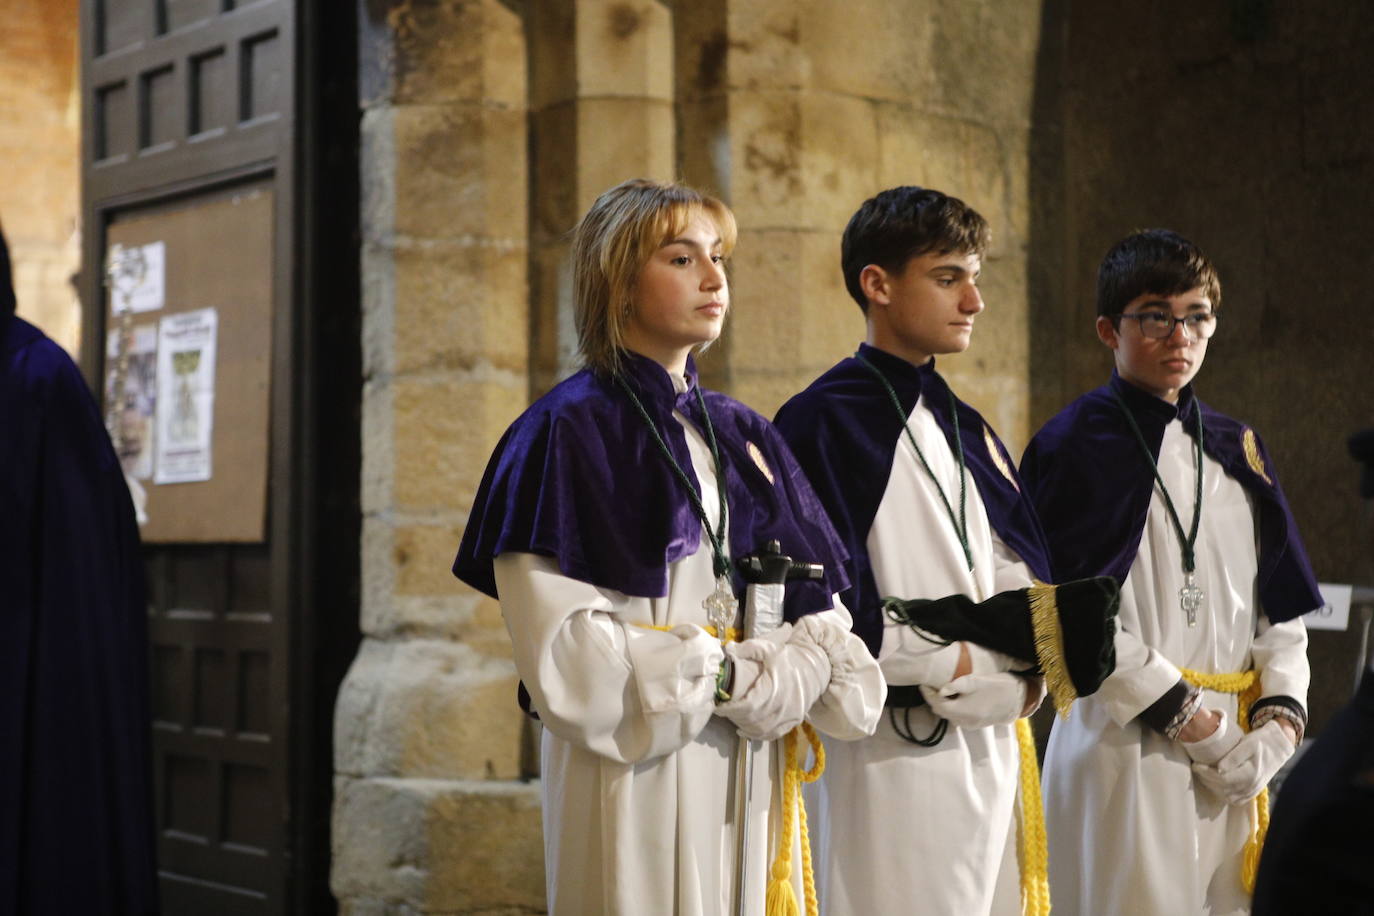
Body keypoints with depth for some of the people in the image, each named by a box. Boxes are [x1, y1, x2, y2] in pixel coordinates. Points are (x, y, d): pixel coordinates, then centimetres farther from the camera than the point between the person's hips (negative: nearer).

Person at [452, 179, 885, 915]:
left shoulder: (744, 438, 13)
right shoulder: (569, 433, -7)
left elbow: (816, 608, 10)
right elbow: (566, 649, -15)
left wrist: (805, 665, -11)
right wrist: (728, 675, -14)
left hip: (751, 770, 6)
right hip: (638, 776, -6)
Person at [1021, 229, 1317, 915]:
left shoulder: (1237, 451, 15)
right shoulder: (1077, 446, -5)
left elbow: (1281, 608, 15)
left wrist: (1279, 717, -1)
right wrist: (1179, 714, -13)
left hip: (1231, 771, 6)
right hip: (1124, 750, -6)